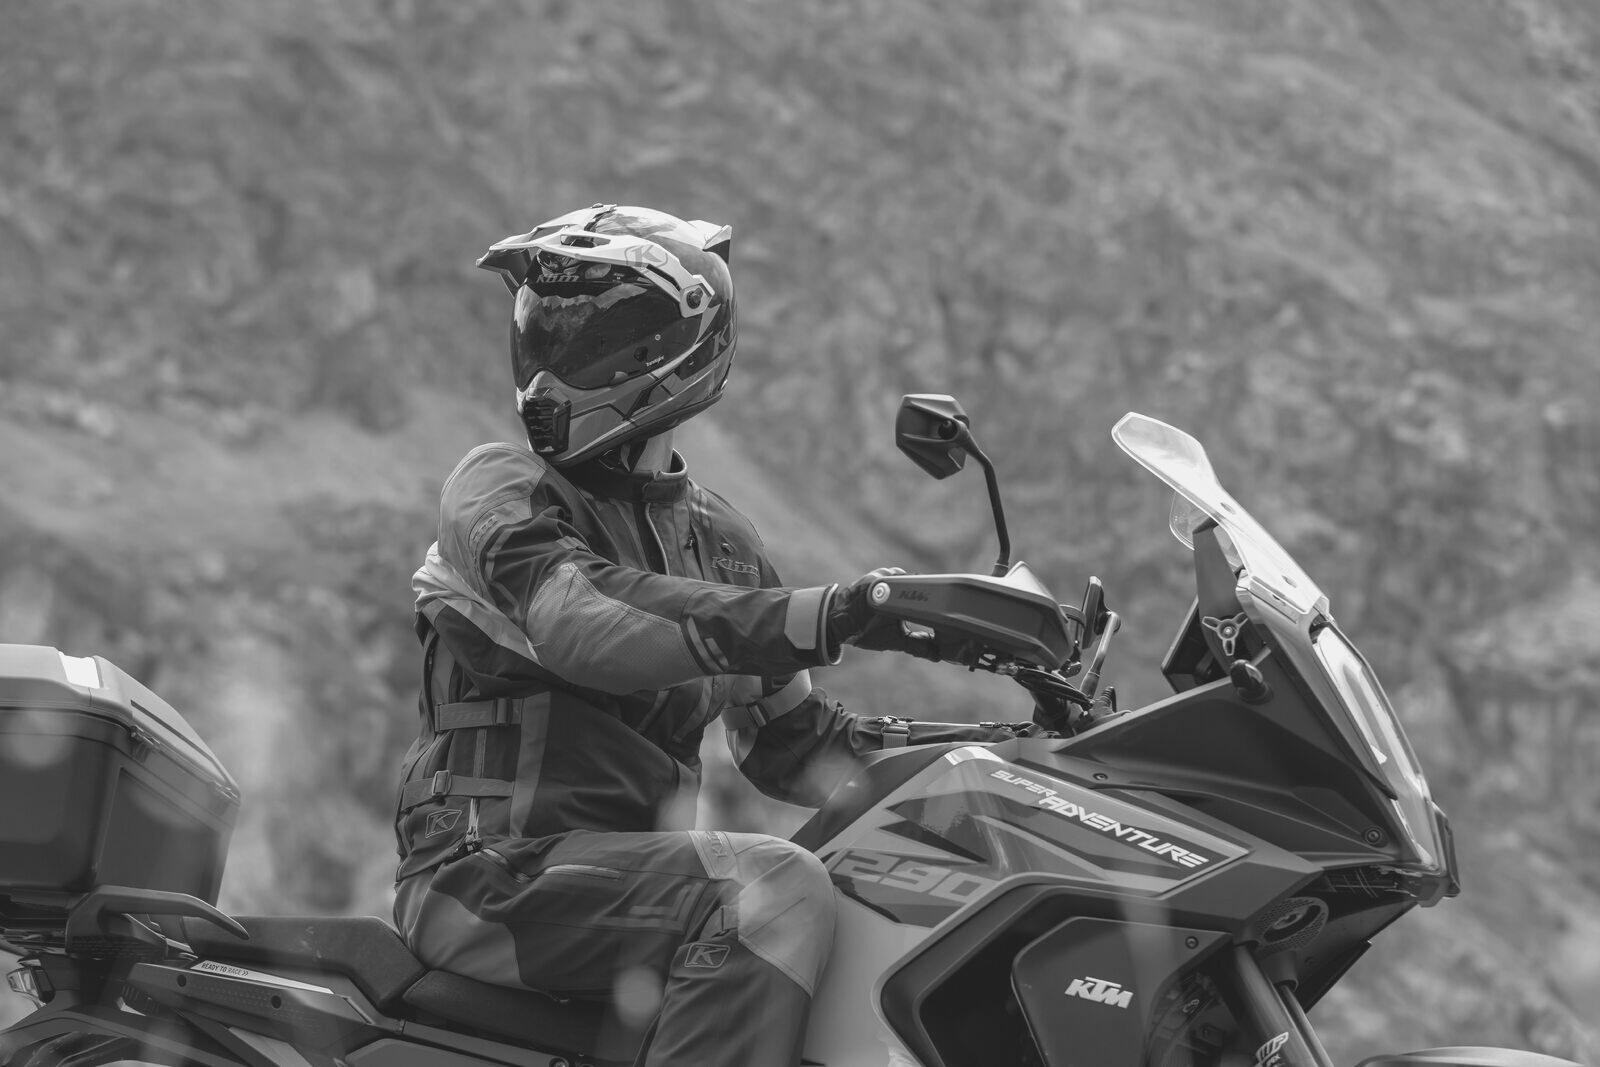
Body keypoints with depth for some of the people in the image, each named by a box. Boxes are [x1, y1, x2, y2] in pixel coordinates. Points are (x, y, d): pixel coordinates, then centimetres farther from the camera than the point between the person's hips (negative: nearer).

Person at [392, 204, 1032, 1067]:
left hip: (635, 857, 7)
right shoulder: (500, 490, -4)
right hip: (493, 866, -7)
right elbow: (583, 621, -25)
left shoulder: (716, 538, 18)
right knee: (775, 892, -31)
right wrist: (822, 617, -36)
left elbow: (786, 742, 25)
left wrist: (1012, 747, 13)